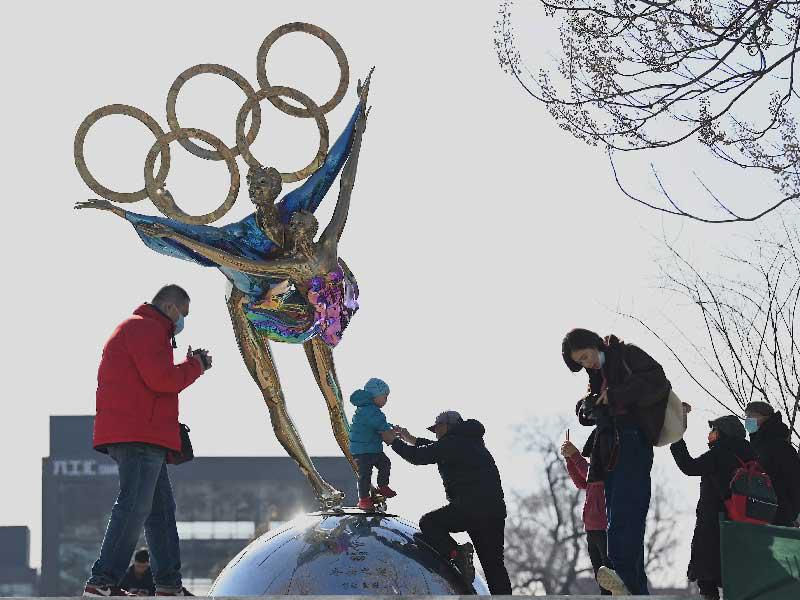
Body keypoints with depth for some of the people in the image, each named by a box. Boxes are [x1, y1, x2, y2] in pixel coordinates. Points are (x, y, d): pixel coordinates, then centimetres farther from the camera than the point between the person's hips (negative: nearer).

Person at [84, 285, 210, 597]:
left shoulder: (136, 329, 28)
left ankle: (169, 584, 14)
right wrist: (195, 366, -1)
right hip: (140, 433, -11)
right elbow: (162, 379, -17)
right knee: (135, 505, -15)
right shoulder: (146, 329, -7)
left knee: (161, 508, 12)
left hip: (139, 435, 11)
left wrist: (188, 366, 14)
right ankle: (102, 582, -19)